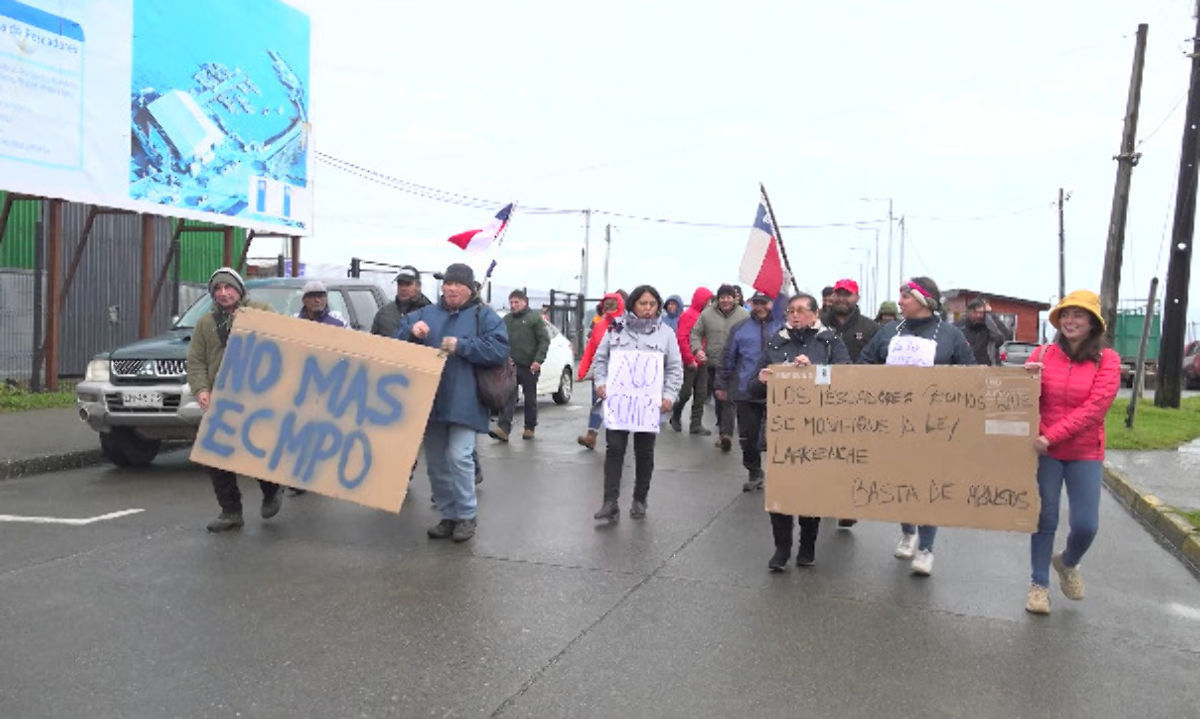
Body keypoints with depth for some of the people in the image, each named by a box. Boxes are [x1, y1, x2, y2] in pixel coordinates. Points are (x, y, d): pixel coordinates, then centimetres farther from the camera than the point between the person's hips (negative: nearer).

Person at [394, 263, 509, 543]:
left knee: (458, 457, -15)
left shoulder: (484, 316, 2)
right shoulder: (426, 313, 15)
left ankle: (466, 516, 1)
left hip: (463, 402, -5)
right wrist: (411, 331, -11)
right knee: (436, 462, 9)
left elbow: (500, 349, -11)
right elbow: (398, 340, 12)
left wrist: (461, 345, -18)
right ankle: (447, 516, 23)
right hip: (430, 401, 5)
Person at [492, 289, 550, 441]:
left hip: (529, 366, -3)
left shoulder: (535, 318, -1)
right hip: (510, 366, 3)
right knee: (508, 398, -7)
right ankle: (503, 429, -14)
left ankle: (530, 428, 19)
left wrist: (538, 360, -15)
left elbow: (544, 340, -5)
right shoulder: (506, 319, 13)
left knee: (530, 399, 8)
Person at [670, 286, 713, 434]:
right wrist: (690, 359, -15)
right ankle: (675, 416, 25)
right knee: (685, 392, 2)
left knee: (701, 394, 6)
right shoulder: (688, 315, -11)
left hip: (700, 362, 7)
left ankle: (696, 424, 12)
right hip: (690, 363, -7)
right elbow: (681, 339, -16)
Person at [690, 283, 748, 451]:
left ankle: (725, 433, -15)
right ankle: (724, 431, 26)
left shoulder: (744, 315, 0)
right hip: (713, 364, 3)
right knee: (718, 399, 12)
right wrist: (697, 348, -9)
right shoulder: (707, 314, 5)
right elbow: (696, 333, 8)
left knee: (729, 399, -12)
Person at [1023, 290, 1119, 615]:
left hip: (1085, 453, 0)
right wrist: (1028, 377, -19)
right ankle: (1039, 585, 18)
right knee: (1045, 519, 4)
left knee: (1085, 525, -2)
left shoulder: (1107, 360, -4)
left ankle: (1067, 562, 31)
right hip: (1045, 451, 0)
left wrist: (1050, 435, -19)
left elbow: (1094, 407, -14)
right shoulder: (1044, 354, 0)